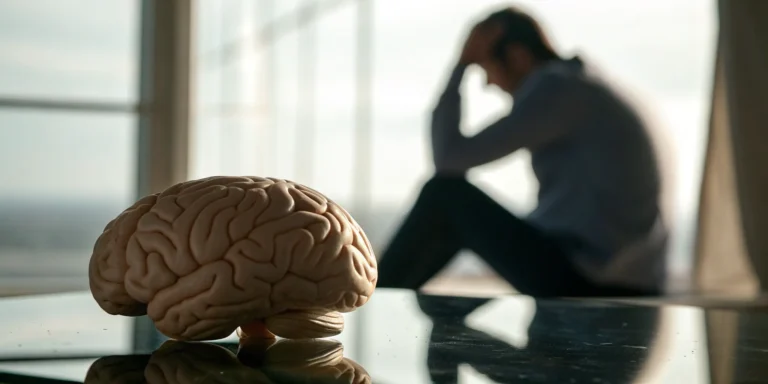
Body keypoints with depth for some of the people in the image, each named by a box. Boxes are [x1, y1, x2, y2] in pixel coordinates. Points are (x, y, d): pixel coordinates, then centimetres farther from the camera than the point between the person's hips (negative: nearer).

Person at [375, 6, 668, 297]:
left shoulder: (556, 88, -12)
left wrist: (461, 65, -3)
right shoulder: (579, 86, 16)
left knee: (444, 194, 2)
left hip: (584, 285, -10)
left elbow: (449, 158, -13)